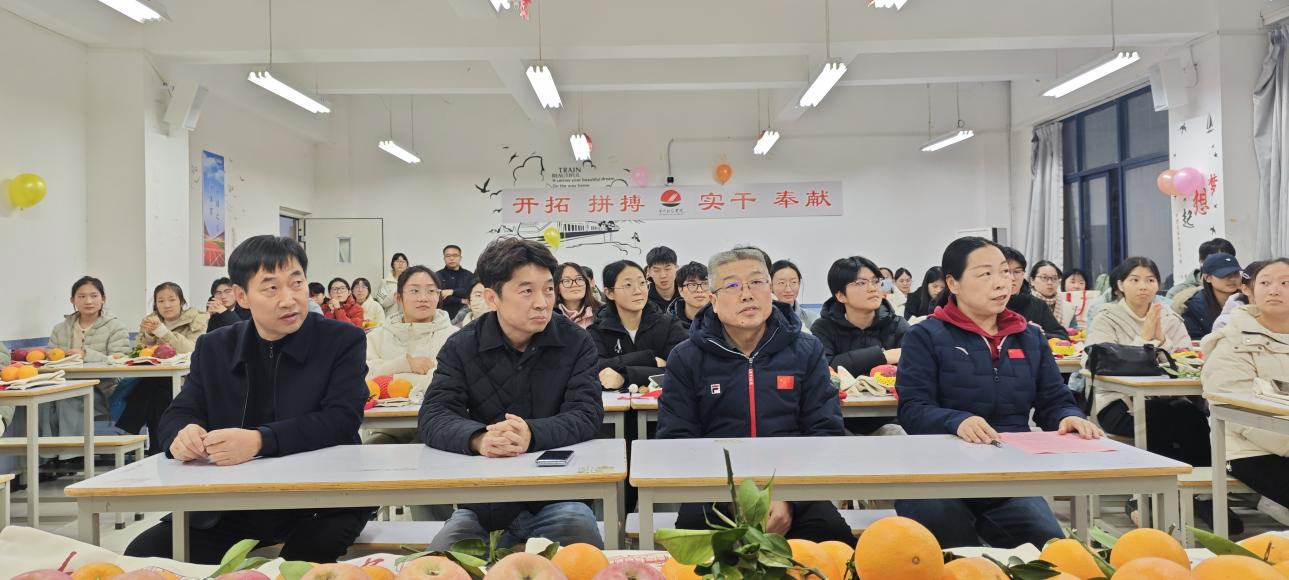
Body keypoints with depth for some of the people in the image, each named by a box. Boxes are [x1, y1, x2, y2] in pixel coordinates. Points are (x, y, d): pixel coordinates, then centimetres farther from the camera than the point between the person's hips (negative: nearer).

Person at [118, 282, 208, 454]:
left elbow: (193, 351, -17)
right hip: (154, 379, 4)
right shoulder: (150, 321, 15)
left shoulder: (196, 321, 1)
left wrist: (163, 332, -24)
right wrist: (148, 335, -13)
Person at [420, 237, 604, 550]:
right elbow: (433, 417, -12)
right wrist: (479, 439, -36)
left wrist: (531, 433, -35)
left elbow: (587, 415, -12)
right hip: (482, 500, 2)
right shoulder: (461, 347, 0)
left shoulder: (576, 342, -2)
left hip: (557, 496, -1)